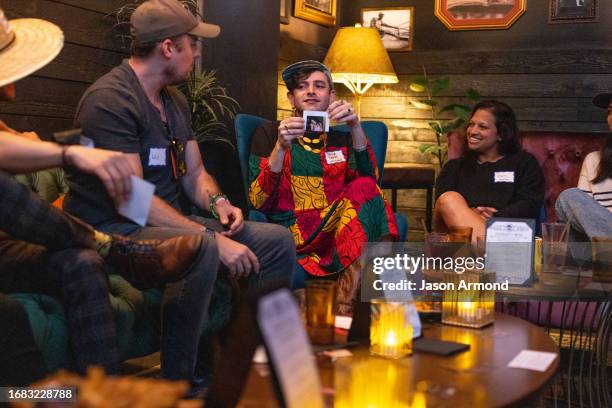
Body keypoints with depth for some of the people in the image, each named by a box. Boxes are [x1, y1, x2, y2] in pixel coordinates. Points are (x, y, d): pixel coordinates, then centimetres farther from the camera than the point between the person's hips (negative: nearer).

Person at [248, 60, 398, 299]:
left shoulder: (342, 139, 21)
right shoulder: (269, 133, 13)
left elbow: (368, 179, -1)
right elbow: (258, 202, -1)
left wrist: (355, 127, -14)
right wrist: (281, 147, -14)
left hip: (340, 231, 4)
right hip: (292, 238, -3)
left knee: (364, 188, -28)